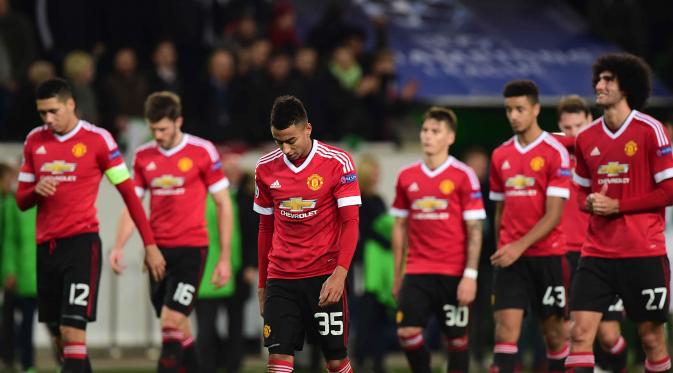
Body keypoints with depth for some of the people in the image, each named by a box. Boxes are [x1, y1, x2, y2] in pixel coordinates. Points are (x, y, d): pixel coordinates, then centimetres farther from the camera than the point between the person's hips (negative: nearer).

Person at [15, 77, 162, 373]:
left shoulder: (98, 139, -5)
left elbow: (129, 193, -2)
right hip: (46, 246, 5)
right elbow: (21, 201, 15)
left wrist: (150, 245, -4)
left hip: (81, 242, -5)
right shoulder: (34, 141, 9)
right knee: (60, 336, 8)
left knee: (72, 331, -16)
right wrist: (37, 191, -9)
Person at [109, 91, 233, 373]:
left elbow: (223, 204, -1)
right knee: (179, 328, 9)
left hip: (191, 249, -5)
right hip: (157, 251, 5)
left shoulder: (203, 152, -5)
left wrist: (225, 257, -4)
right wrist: (119, 246, -4)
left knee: (171, 322, -15)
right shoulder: (143, 156, 7)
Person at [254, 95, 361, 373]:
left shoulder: (337, 163, -7)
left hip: (324, 277, -3)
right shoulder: (266, 168, 5)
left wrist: (339, 274, -21)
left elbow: (350, 223, -9)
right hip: (280, 278, 3)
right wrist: (262, 284, 16)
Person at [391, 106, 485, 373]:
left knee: (457, 338, 3)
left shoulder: (464, 176, -4)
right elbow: (400, 226, 14)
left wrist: (470, 275, -12)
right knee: (407, 331, -11)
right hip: (417, 271, 3)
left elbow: (474, 230, -5)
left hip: (454, 274, -3)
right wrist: (397, 274, 12)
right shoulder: (407, 177, 7)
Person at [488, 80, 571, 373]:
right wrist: (502, 248, 13)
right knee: (506, 327, -9)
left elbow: (554, 215, -12)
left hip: (547, 254, -3)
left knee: (553, 331, 6)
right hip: (509, 257, 3)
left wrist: (520, 246, -18)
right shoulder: (500, 156, 10)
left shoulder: (555, 153, -6)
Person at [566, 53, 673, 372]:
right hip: (597, 252, 4)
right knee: (580, 332, -8)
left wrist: (617, 206, -14)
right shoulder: (586, 138, 9)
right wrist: (590, 203, -3)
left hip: (644, 253, -4)